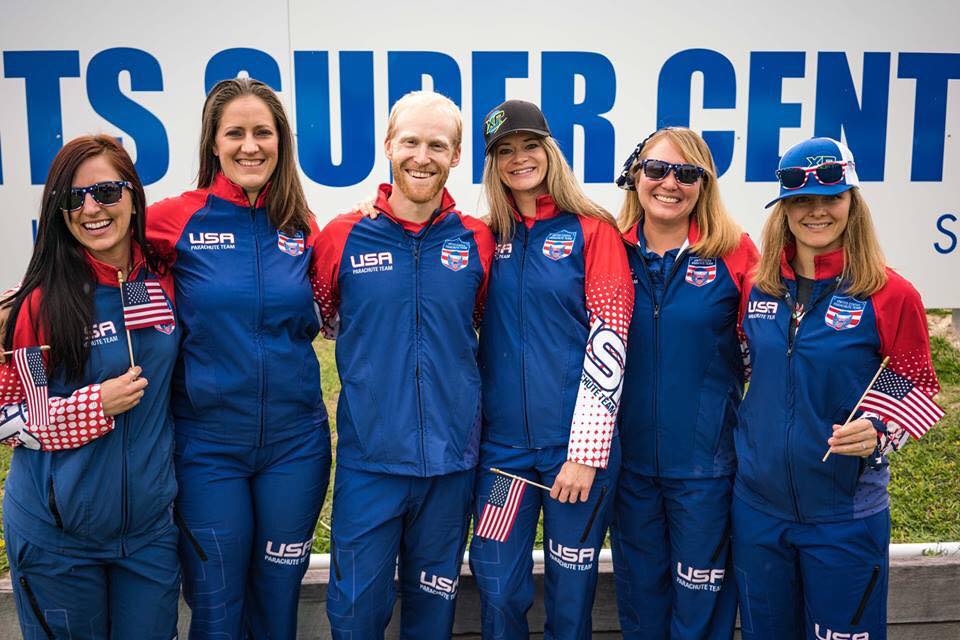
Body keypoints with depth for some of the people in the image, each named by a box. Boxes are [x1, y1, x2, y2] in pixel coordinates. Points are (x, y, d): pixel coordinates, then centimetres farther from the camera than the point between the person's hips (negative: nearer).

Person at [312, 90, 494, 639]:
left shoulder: (477, 242, -1)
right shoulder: (342, 236, -3)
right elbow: (322, 321, 12)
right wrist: (376, 359, 9)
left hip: (450, 457, 1)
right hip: (369, 456, -1)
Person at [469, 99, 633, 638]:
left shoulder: (593, 230, -4)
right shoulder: (489, 237, 8)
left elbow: (608, 343, -10)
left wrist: (586, 452, -14)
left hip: (576, 445, -3)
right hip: (503, 442, 3)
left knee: (572, 593, 10)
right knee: (498, 593, 8)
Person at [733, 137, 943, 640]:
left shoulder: (889, 294, -11)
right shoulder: (758, 287, 1)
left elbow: (919, 394, -4)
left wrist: (878, 433, -23)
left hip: (845, 517, -4)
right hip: (757, 507, 4)